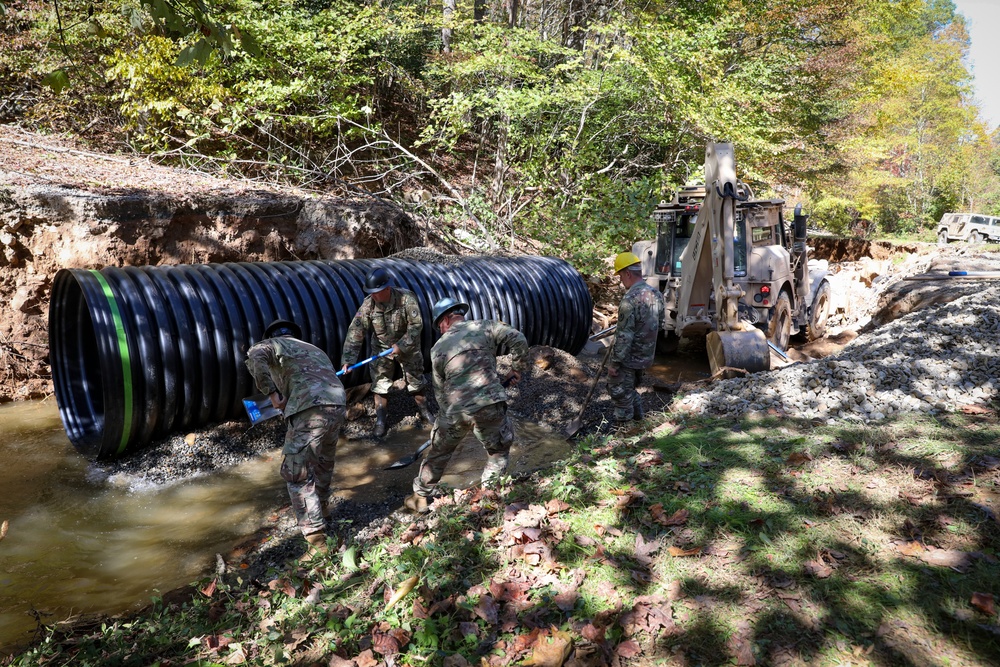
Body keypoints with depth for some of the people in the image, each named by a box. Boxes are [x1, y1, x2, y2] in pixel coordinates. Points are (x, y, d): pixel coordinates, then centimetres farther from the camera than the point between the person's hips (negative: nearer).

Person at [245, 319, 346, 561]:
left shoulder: (273, 344, 15)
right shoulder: (314, 349, 35)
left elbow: (254, 357, -9)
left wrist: (272, 394, -5)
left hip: (310, 409, -7)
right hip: (338, 406, 7)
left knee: (297, 475, 0)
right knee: (323, 462, 29)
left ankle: (317, 541, -5)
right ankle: (322, 508, 50)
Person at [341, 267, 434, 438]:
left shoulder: (406, 298, -28)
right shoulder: (368, 304, -23)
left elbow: (416, 325, -22)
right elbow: (356, 331, -23)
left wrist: (402, 345, -27)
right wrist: (348, 359, -28)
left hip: (408, 346, -1)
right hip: (381, 347, 1)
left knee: (416, 379, 11)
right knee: (380, 384, 1)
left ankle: (424, 411, 32)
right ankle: (380, 420, 15)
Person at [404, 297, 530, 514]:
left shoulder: (439, 348, 12)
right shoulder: (485, 327, 8)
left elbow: (439, 390, 16)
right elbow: (518, 339, -3)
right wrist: (519, 368, 11)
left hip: (455, 412, 2)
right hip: (490, 406, -2)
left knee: (438, 453, 23)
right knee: (499, 453, 21)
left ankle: (420, 498, 35)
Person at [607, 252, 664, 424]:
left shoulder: (630, 300, -26)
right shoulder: (656, 294, 0)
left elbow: (624, 336, -25)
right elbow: (659, 324, 13)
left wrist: (614, 362, -18)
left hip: (628, 358, -8)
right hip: (646, 356, 8)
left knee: (620, 392, 8)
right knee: (631, 388, 26)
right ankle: (637, 416, 37)